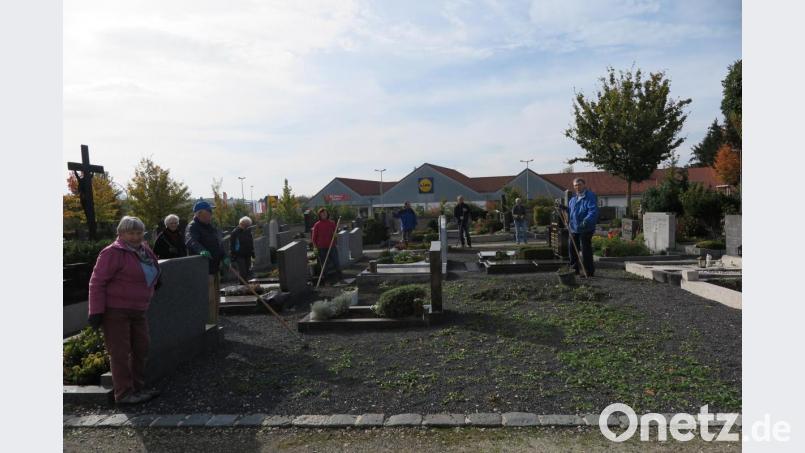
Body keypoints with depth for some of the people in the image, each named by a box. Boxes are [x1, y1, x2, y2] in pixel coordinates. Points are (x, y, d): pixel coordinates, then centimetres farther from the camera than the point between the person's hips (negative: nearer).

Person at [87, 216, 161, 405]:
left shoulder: (145, 251, 9)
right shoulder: (113, 253, -14)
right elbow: (97, 282, -15)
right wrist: (96, 311, -18)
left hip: (138, 311, 8)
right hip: (115, 311, -8)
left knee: (141, 349, 13)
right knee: (120, 353, -1)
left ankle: (138, 388, 27)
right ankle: (124, 394, 9)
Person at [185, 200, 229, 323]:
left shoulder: (210, 227, 16)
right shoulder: (192, 227, -14)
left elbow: (218, 244, 15)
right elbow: (190, 241, -34)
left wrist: (224, 257, -2)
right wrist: (201, 250, -55)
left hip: (214, 269, 10)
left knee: (215, 298, 18)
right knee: (208, 299, -11)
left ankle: (214, 323, 30)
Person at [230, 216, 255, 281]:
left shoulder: (248, 231, 11)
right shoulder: (235, 232, -7)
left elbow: (251, 243, 20)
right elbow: (231, 244, -7)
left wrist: (252, 252, 15)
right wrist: (233, 255, -11)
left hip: (247, 255, 6)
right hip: (239, 255, -6)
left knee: (247, 272, 9)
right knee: (242, 272, -11)